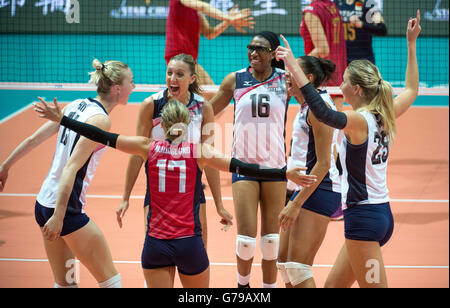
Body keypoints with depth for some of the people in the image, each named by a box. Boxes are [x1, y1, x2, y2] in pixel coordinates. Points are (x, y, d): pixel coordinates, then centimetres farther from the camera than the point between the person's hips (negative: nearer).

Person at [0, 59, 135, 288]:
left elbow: (33, 139, 11)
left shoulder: (77, 105, 9)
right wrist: (59, 216, -25)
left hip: (44, 203, 8)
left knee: (65, 283, 15)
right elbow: (71, 168, -22)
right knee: (110, 280, 3)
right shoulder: (100, 119, -15)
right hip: (65, 209, -8)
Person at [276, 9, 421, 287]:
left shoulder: (359, 120, -16)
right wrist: (411, 44, 30)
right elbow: (412, 90, 27)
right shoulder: (385, 118, 7)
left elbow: (323, 113, -37)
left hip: (363, 217, -9)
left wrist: (294, 67, -38)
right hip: (383, 213, 9)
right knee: (334, 285, 15)